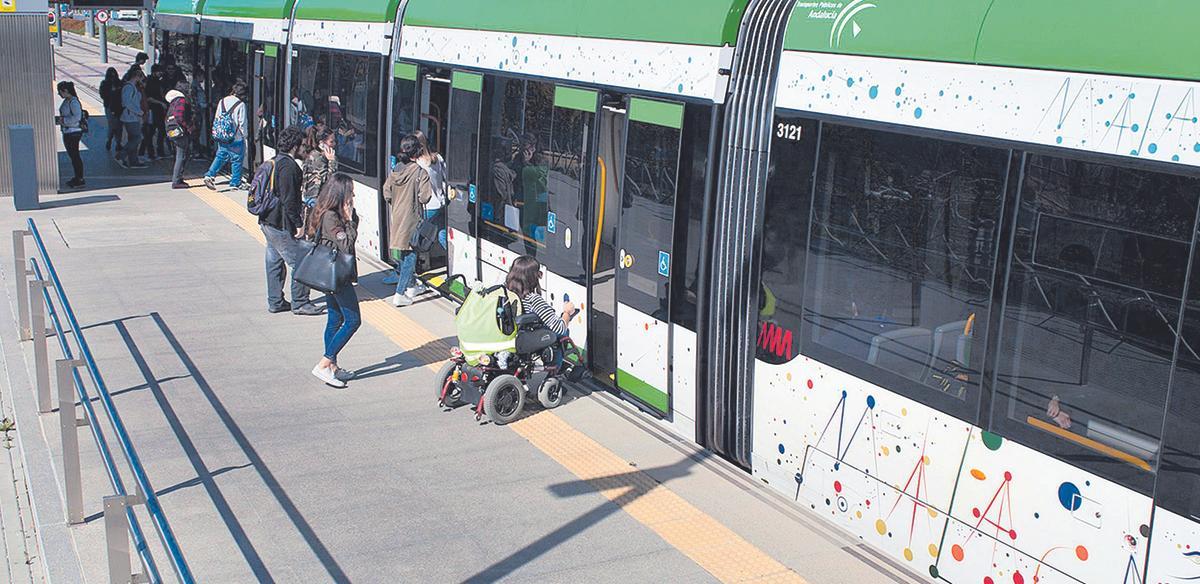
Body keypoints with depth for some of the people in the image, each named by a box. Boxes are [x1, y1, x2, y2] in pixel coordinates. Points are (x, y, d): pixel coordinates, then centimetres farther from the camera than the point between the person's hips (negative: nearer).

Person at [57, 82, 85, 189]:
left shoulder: (73, 102, -18)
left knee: (75, 156, -3)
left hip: (73, 132, -10)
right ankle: (77, 177, 25)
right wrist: (60, 119, 6)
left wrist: (64, 120, -20)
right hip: (67, 132, 10)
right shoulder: (66, 101, 11)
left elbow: (77, 117, -28)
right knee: (72, 155, 16)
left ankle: (80, 180, 4)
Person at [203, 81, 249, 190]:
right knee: (236, 160, 6)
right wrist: (244, 136, -1)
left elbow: (216, 120, 9)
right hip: (236, 138, -5)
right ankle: (235, 183, 12)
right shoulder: (241, 104, -14)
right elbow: (242, 124, -12)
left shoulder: (222, 102, 3)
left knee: (220, 156, 18)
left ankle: (209, 175, 5)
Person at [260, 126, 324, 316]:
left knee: (274, 262, 16)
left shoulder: (274, 162, 12)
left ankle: (275, 301, 23)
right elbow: (288, 200, -22)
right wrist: (298, 224, -17)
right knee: (300, 263, -2)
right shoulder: (289, 166, -18)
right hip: (282, 225, -10)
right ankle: (300, 303, 3)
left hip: (267, 221, 10)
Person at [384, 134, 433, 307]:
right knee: (410, 254, 0)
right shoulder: (420, 172, -18)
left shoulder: (395, 170, 0)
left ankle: (404, 285, 36)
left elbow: (386, 194, 4)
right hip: (411, 219, -7)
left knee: (400, 252, 20)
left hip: (396, 218, 7)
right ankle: (400, 294, -3)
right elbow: (424, 197, -19)